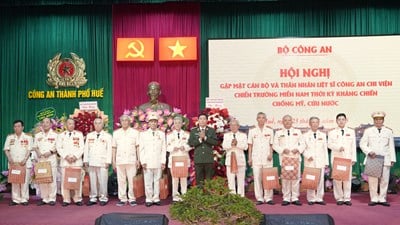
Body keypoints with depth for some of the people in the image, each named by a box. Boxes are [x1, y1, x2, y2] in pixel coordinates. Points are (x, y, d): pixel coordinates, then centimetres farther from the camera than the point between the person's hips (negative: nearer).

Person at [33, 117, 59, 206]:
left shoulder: (55, 135, 5)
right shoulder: (38, 135, 16)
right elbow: (35, 146, 15)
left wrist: (51, 151, -14)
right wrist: (37, 152, -6)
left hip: (51, 159, -3)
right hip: (40, 159, 3)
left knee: (52, 179, -5)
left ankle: (52, 198, 0)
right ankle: (44, 198, 9)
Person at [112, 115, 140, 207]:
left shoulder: (135, 132, 7)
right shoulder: (116, 133, 13)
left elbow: (138, 147, 5)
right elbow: (114, 148, 13)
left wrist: (138, 160, -1)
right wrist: (113, 160, 7)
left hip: (131, 160, -2)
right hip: (120, 160, 2)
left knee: (132, 180, -4)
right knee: (121, 180, 2)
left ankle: (132, 199, 3)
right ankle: (123, 199, 9)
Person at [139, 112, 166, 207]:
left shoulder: (161, 134, 10)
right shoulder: (143, 134, 8)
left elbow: (163, 149, 8)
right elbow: (141, 149, 5)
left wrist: (163, 162, 1)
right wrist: (143, 162, -3)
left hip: (158, 163, 1)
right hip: (147, 162, -1)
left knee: (157, 181, 3)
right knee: (148, 182, -1)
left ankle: (156, 198, 10)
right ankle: (149, 199, 6)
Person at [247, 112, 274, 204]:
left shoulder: (270, 130, 8)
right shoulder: (252, 131, 7)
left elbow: (271, 144, 9)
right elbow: (250, 145, 7)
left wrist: (270, 154, -6)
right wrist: (249, 158, 2)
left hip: (267, 158, 0)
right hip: (256, 158, 0)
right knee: (257, 178, 0)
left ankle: (268, 198, 6)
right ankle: (259, 198, 7)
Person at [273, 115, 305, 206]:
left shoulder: (298, 132, 15)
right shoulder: (278, 133, 11)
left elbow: (302, 144, 12)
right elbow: (275, 145, 5)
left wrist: (298, 149, -8)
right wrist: (283, 150, -12)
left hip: (296, 157, 1)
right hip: (284, 158, -1)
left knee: (296, 178, -2)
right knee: (285, 178, -4)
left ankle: (295, 198, 6)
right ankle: (286, 198, 4)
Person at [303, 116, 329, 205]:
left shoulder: (323, 135, 13)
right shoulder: (305, 135, 7)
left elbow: (325, 149, 11)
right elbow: (303, 148, 4)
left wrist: (326, 162, 6)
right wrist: (308, 156, -13)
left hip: (320, 161, 2)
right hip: (309, 161, -2)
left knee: (320, 180, 1)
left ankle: (319, 198, 8)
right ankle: (311, 199, 6)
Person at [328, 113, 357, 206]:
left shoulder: (351, 132, 13)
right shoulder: (332, 132, 9)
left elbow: (353, 146, 9)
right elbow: (329, 144, 0)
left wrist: (354, 158, 3)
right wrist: (338, 147, -18)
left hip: (347, 158, 1)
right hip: (336, 158, -1)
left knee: (347, 178, -2)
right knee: (337, 179, -2)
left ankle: (347, 198, 4)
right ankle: (339, 198, 5)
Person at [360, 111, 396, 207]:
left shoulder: (388, 132, 13)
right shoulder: (368, 131, 9)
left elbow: (391, 146, 12)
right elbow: (362, 144, 7)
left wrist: (392, 159, 6)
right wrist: (369, 152, -10)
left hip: (385, 160, 1)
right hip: (372, 159, -1)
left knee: (384, 180, 0)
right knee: (372, 180, -3)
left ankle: (382, 199, 8)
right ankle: (374, 199, 4)